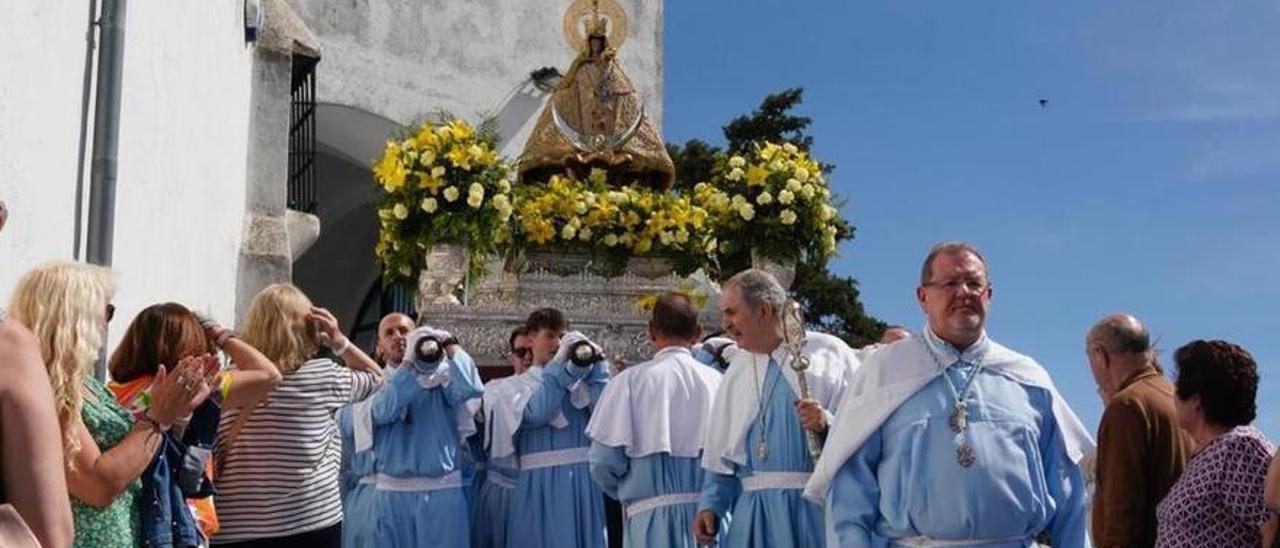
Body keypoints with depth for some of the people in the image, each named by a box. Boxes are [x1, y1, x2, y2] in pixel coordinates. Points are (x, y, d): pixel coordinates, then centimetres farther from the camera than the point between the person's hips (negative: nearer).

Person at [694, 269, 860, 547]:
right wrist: (711, 504, 7)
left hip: (814, 506, -4)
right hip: (752, 511, 4)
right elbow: (721, 453, 17)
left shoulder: (829, 354, 1)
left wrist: (828, 423, -21)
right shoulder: (736, 371, 16)